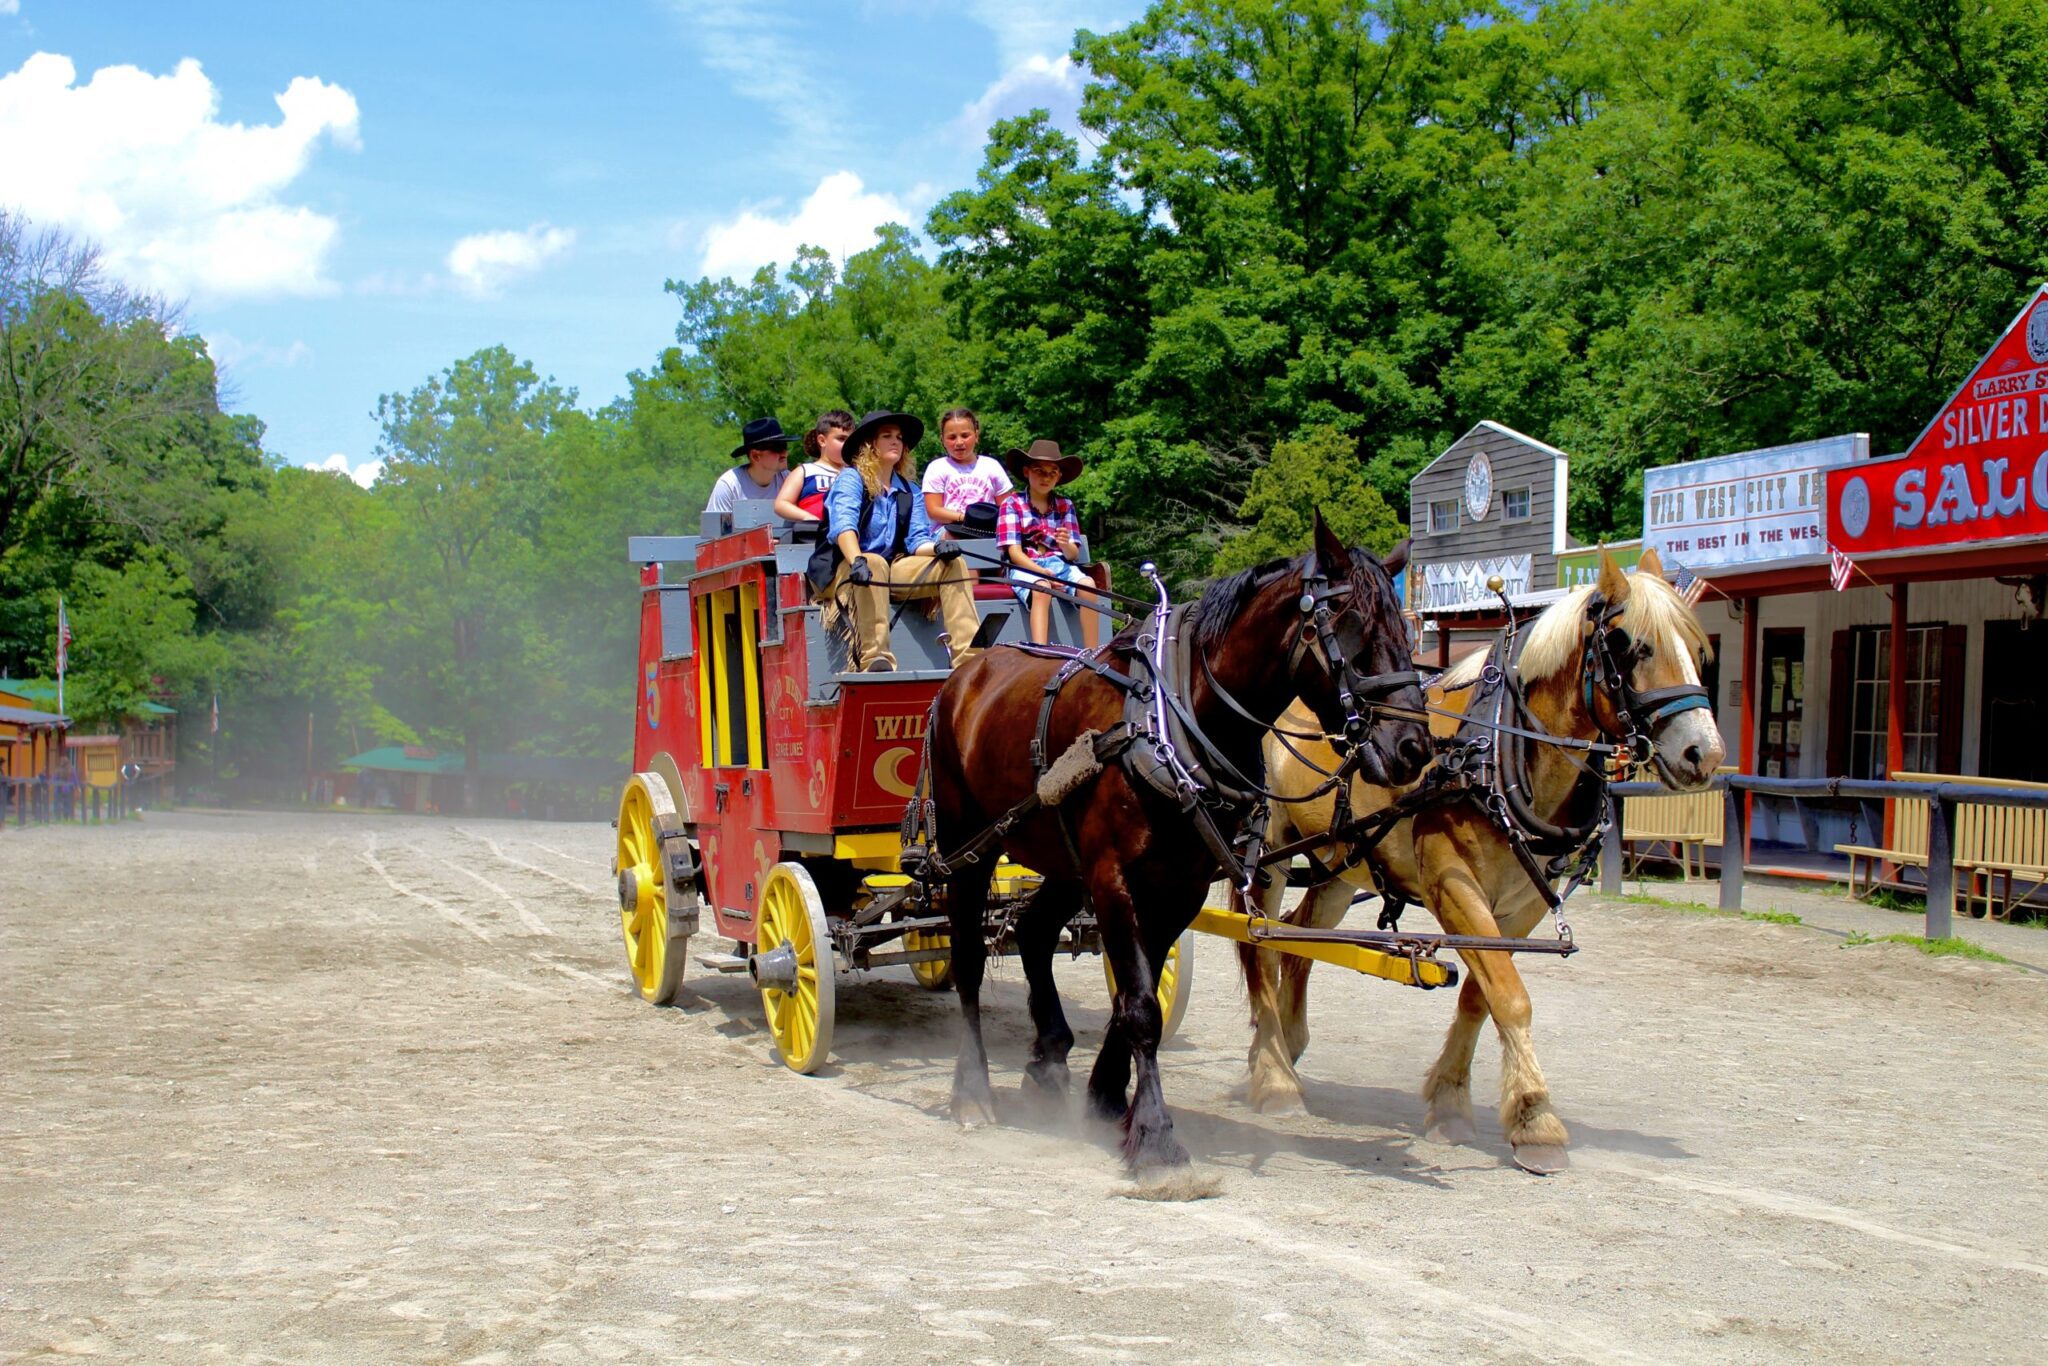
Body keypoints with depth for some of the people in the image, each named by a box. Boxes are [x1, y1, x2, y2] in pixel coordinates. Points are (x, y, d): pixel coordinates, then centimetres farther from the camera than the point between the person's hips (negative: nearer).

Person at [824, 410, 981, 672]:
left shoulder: (909, 491, 17)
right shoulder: (851, 479, -2)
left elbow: (917, 541, 7)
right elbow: (843, 524, -21)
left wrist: (937, 547, -18)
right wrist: (857, 561, -40)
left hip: (894, 570, 6)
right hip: (847, 569, -6)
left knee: (952, 563, -13)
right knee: (875, 562, -38)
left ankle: (969, 654, -27)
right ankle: (875, 659, -50)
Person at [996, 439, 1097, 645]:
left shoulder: (1065, 505, 15)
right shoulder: (1012, 504, 6)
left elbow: (1073, 554, 8)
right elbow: (1014, 552, -3)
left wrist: (1066, 544, -17)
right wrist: (1043, 573, -18)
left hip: (1059, 564, 3)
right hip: (1026, 567, -3)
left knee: (1088, 585, -28)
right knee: (1042, 589, -36)